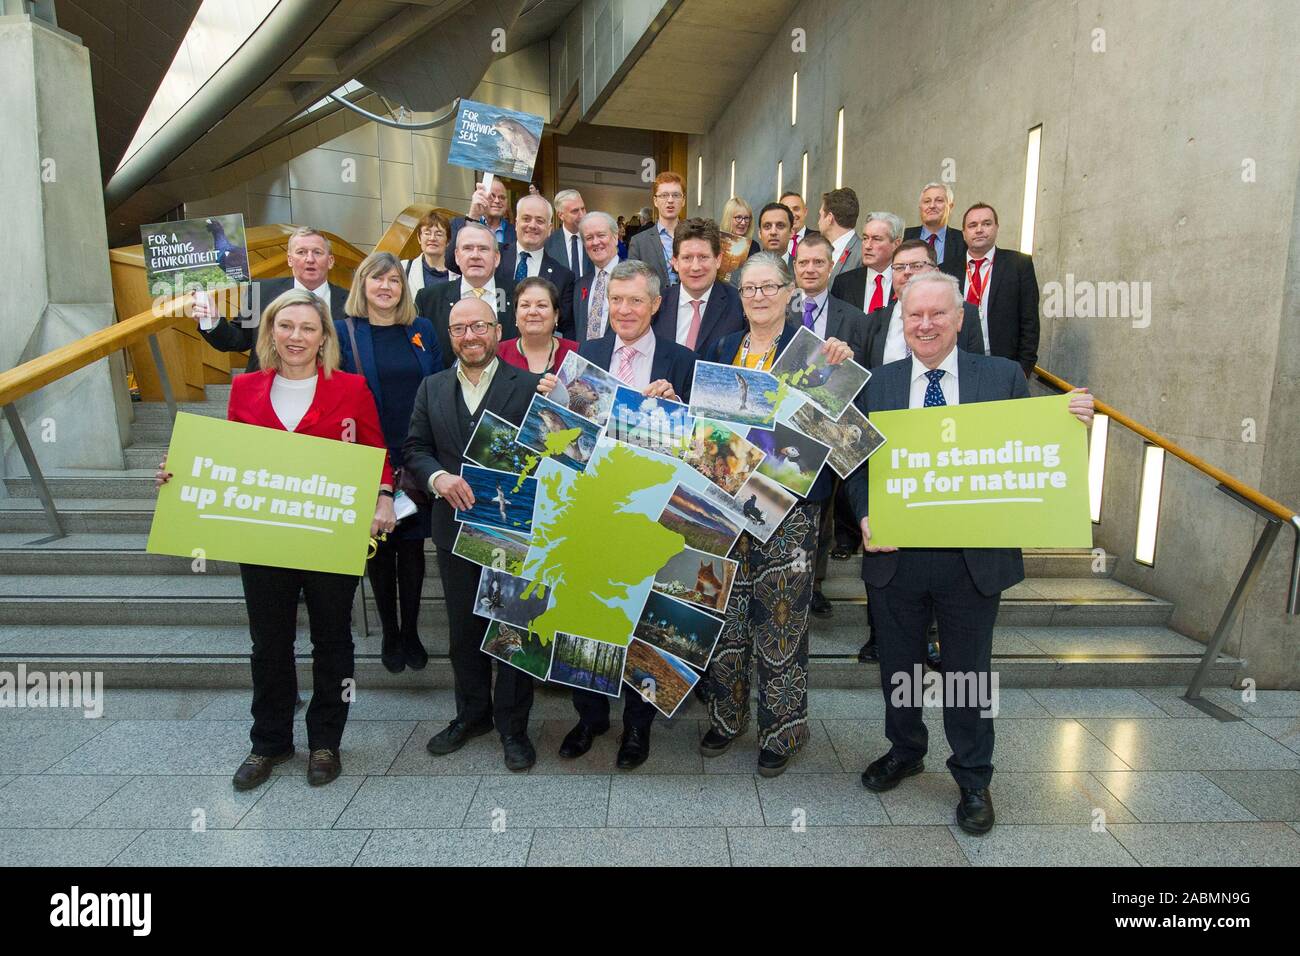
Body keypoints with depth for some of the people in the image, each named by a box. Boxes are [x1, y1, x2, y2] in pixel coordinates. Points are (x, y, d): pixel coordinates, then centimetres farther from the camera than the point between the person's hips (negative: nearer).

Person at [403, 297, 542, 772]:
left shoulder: (529, 386, -5)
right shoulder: (431, 388, 9)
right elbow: (414, 448, 7)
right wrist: (438, 477, -12)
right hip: (455, 527, 4)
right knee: (463, 628, 16)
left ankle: (512, 725, 21)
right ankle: (471, 714, 34)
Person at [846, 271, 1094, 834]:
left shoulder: (1003, 377, -1)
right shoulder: (877, 385, 2)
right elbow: (857, 464, 1)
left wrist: (1071, 425, -19)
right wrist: (865, 517, -14)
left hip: (974, 558, -1)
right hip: (895, 555, 2)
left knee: (968, 671, 14)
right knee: (897, 665, 19)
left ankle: (973, 778, 35)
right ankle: (904, 751, 44)